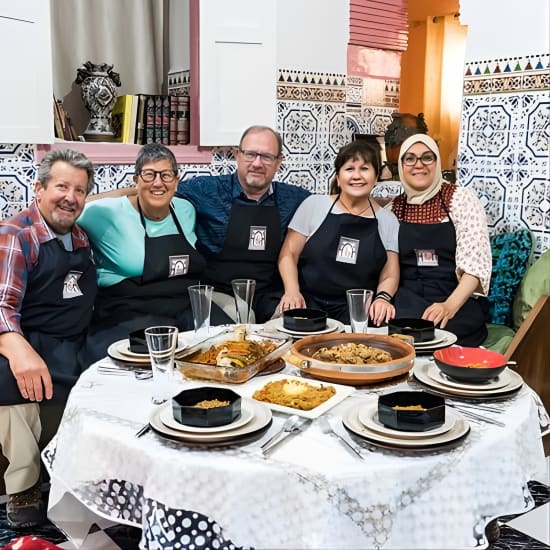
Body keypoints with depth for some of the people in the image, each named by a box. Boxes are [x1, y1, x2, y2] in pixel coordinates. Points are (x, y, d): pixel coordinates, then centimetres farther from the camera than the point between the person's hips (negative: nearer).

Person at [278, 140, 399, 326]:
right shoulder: (314, 205, 5)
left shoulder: (388, 220, 9)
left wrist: (382, 297, -13)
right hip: (308, 302, 0)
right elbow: (288, 254, 6)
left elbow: (389, 276, 9)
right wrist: (292, 291, -11)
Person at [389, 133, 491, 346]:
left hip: (458, 301, -3)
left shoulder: (460, 198, -1)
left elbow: (476, 262, -9)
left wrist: (449, 306, -23)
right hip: (408, 298, 3)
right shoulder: (394, 207, 9)